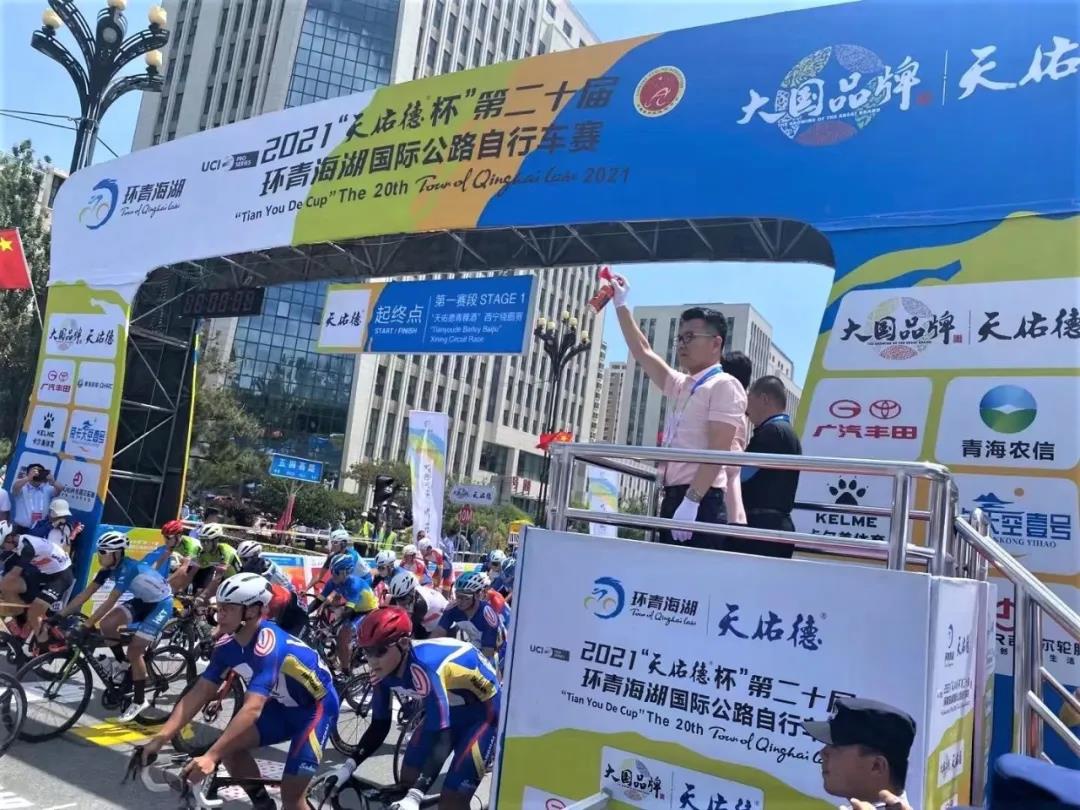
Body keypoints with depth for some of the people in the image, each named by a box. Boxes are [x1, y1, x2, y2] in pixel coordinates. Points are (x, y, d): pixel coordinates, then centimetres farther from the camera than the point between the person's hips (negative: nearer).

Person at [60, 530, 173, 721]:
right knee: (107, 625, -11)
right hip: (142, 601, 8)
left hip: (161, 604, -8)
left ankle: (139, 701, 7)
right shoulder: (109, 568, -6)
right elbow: (85, 593, -5)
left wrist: (87, 625, -35)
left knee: (134, 651, -9)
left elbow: (109, 602, -34)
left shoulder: (128, 568, -30)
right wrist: (60, 615, -9)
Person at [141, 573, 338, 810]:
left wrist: (211, 757, -46)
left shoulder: (268, 644, -34)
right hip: (284, 705, 7)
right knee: (229, 745, -9)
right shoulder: (228, 646, -10)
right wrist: (161, 737, -18)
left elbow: (252, 709, -41)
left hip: (316, 706, -7)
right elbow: (198, 694, -7)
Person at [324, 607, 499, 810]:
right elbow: (379, 726, -3)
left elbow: (441, 740, -39)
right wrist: (348, 766, -14)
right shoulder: (385, 670, -15)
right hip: (447, 711, 7)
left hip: (483, 712, -7)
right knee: (407, 781, 5)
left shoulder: (425, 667, -37)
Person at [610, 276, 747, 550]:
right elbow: (643, 353, 27)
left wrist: (691, 500, -22)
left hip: (700, 502, -8)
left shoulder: (724, 386, -5)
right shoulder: (680, 386, 21)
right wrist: (622, 305, 26)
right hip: (673, 498, 8)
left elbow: (717, 451, -15)